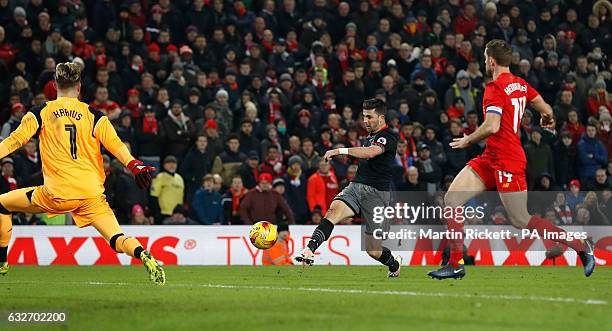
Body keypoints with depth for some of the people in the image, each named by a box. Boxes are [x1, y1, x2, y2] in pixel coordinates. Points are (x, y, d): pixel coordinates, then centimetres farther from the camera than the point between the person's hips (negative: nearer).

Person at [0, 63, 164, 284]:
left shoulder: (40, 113, 7)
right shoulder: (94, 115, 9)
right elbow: (115, 145, -3)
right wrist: (135, 166, -9)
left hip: (57, 194, -1)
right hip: (92, 194, 1)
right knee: (118, 239, -3)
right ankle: (144, 256, -35)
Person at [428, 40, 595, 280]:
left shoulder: (495, 88, -16)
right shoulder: (521, 84, 10)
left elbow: (492, 127, -26)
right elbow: (546, 111, 18)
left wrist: (468, 140, -9)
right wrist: (547, 120, 42)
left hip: (507, 162, -10)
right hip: (490, 159, 10)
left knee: (521, 221, -5)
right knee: (451, 200, 1)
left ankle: (582, 246, 6)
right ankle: (456, 264, 1)